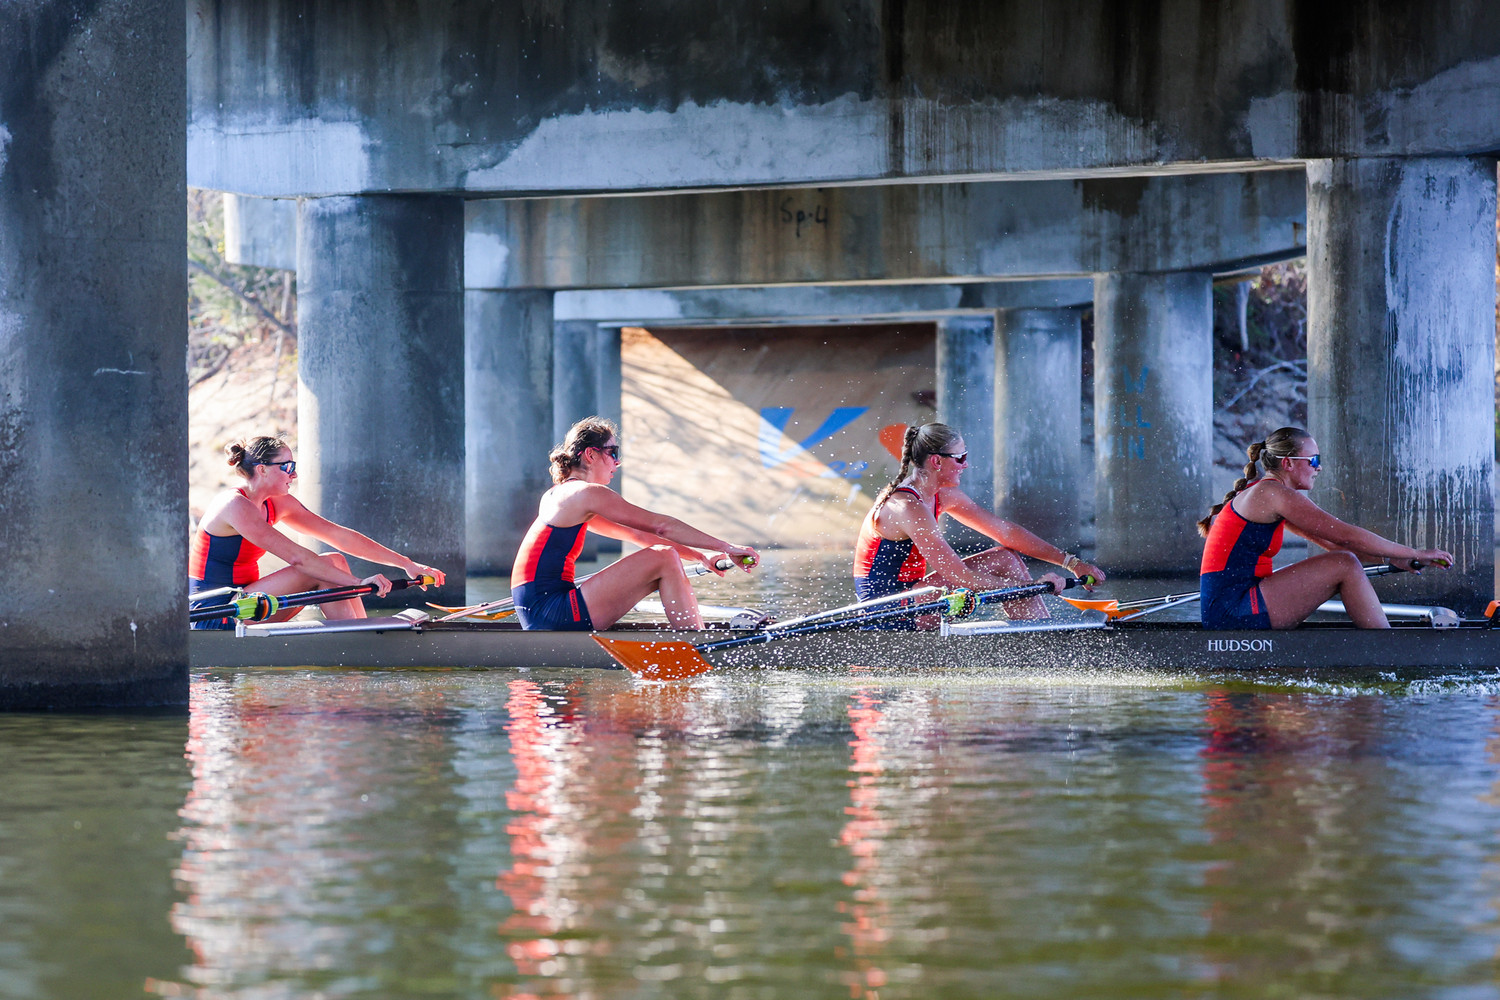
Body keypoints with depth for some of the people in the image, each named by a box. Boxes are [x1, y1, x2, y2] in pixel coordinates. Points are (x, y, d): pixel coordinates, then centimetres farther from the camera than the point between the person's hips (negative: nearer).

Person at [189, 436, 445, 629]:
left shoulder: (277, 504, 8)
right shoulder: (235, 507, -19)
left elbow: (339, 535, 6)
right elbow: (296, 557, -27)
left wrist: (406, 563, 2)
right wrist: (358, 583, -29)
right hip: (213, 618, -9)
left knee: (335, 562, -1)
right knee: (322, 572, -18)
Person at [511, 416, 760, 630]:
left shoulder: (558, 495, 23)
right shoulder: (587, 493, -8)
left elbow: (635, 534, 23)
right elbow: (661, 526, -9)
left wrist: (701, 556, 17)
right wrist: (726, 548, -5)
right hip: (552, 615, -10)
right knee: (664, 559, -10)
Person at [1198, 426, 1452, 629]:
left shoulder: (1261, 494, 19)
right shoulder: (1274, 493, -11)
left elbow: (1331, 541, 23)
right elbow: (1347, 536, -13)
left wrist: (1391, 557, 15)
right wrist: (1416, 553, -7)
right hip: (1231, 612, -10)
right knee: (1344, 566, -11)